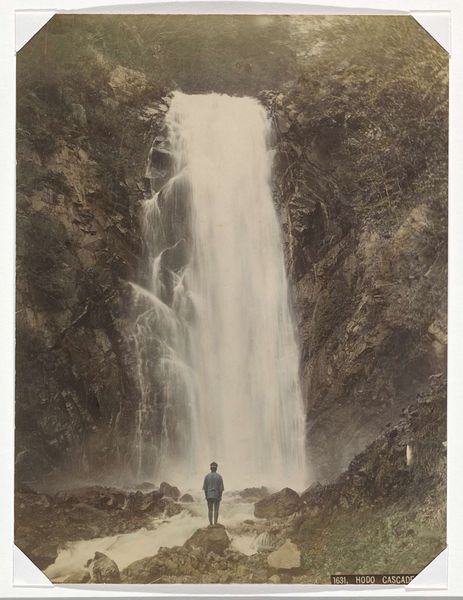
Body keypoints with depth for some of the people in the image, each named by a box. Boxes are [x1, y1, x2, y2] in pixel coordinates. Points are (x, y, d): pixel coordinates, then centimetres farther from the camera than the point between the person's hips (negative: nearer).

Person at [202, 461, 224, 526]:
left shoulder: (207, 476, -1)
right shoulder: (219, 476, -4)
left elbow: (205, 487, -1)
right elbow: (221, 488, -7)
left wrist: (206, 495, 6)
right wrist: (220, 496, 0)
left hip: (209, 496, 1)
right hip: (217, 495, -1)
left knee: (210, 510, 7)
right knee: (216, 510, 3)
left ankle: (210, 523, 4)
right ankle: (215, 523, -3)